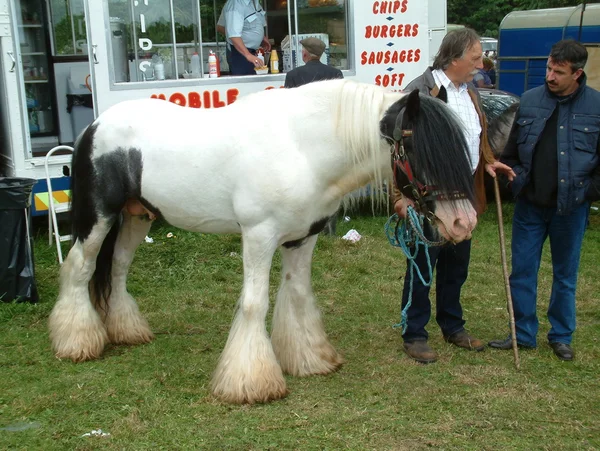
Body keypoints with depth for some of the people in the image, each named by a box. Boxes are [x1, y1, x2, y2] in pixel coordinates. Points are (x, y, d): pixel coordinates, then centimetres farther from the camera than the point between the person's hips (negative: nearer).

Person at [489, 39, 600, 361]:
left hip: (570, 209, -2)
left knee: (566, 274, 11)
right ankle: (523, 334, 20)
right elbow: (510, 150, 9)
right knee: (521, 271, 7)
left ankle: (561, 337, 26)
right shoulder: (529, 101, 0)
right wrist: (515, 182, -1)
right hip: (530, 205, 2)